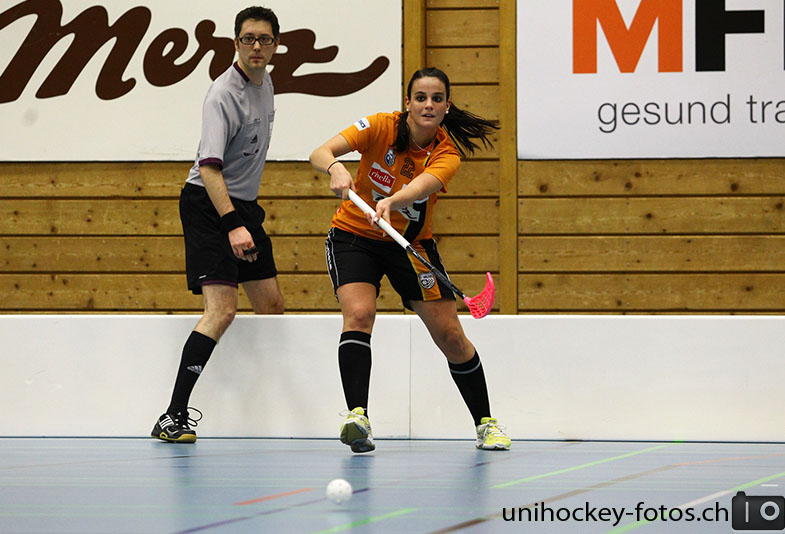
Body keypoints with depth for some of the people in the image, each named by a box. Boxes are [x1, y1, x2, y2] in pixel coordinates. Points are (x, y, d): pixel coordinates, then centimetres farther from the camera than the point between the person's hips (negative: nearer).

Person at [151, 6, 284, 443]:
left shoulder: (265, 83, 8)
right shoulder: (224, 95, -20)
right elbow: (209, 168, -28)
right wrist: (231, 225, -37)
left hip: (244, 204, 9)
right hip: (208, 205, -9)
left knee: (272, 306, 10)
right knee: (223, 309, -20)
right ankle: (173, 417, -22)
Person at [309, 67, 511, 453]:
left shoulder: (447, 153, -16)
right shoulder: (380, 127, -17)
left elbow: (420, 186, -38)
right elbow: (319, 153, -28)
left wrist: (391, 202, -59)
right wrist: (335, 167, -51)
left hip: (411, 243, 1)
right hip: (354, 236, -1)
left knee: (449, 334, -2)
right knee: (358, 313, -27)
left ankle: (485, 424, 16)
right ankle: (357, 416, -32)